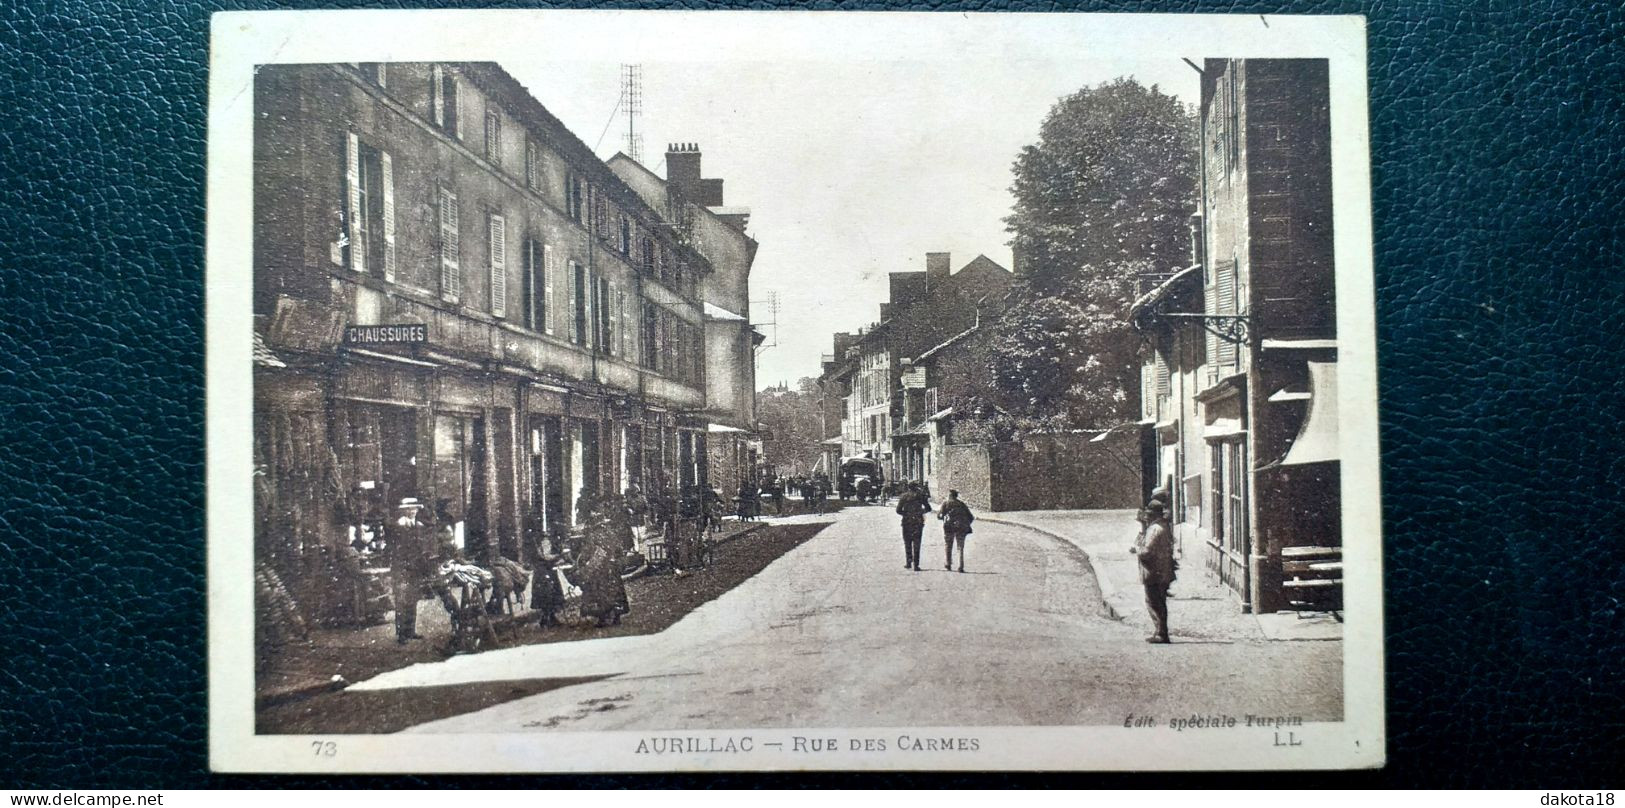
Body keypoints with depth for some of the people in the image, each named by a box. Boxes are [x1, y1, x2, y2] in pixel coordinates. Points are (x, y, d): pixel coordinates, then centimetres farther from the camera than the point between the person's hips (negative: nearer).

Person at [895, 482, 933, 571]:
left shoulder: (904, 496, 2)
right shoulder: (920, 496, 1)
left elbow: (898, 510, -3)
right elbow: (928, 508, 3)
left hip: (907, 522, 0)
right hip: (918, 522, 0)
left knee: (907, 543, 14)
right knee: (916, 544, 2)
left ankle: (908, 563, 11)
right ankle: (916, 565, -3)